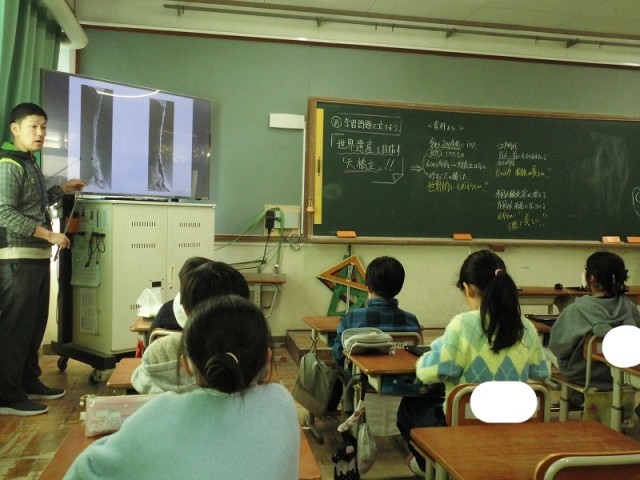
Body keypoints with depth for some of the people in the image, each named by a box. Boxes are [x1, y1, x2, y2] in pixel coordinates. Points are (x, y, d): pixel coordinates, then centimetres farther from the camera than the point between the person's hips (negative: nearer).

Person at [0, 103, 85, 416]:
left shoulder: (30, 164, 18)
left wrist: (62, 190, 24)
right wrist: (49, 235, -22)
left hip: (37, 256, 10)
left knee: (35, 323, 15)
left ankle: (29, 382, 27)